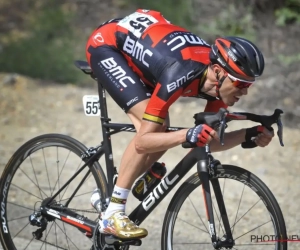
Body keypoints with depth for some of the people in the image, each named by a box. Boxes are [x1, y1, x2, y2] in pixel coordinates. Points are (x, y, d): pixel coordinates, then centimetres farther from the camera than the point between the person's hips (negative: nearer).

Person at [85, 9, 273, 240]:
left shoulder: (216, 80, -14)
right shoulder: (181, 74, -37)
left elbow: (209, 141, -4)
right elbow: (143, 141, -35)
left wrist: (248, 134, -19)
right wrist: (187, 135, -49)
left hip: (133, 45, 8)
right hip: (106, 43, -8)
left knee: (161, 131, 0)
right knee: (151, 129, -22)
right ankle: (112, 215, -16)